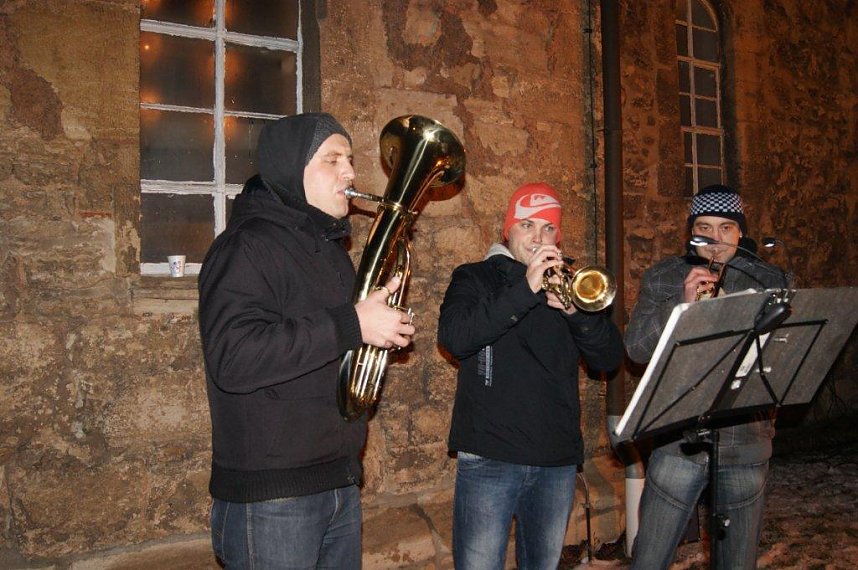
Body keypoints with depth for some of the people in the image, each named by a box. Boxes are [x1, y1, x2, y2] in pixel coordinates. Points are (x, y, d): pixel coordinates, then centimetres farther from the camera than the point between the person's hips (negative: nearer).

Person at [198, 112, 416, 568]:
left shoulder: (332, 249, 14)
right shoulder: (245, 247, -13)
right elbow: (233, 359, -28)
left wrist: (383, 323, 3)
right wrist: (350, 325, -26)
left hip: (340, 484, 8)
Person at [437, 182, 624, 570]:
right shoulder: (476, 278, 4)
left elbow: (610, 358, 4)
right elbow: (453, 338, -16)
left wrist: (575, 311, -15)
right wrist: (525, 290, -21)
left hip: (558, 458, 4)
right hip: (490, 456, -4)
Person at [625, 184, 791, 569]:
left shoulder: (771, 282, 6)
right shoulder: (660, 278, 4)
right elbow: (635, 348, -5)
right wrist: (682, 304, -19)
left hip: (746, 445, 1)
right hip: (678, 442, -1)